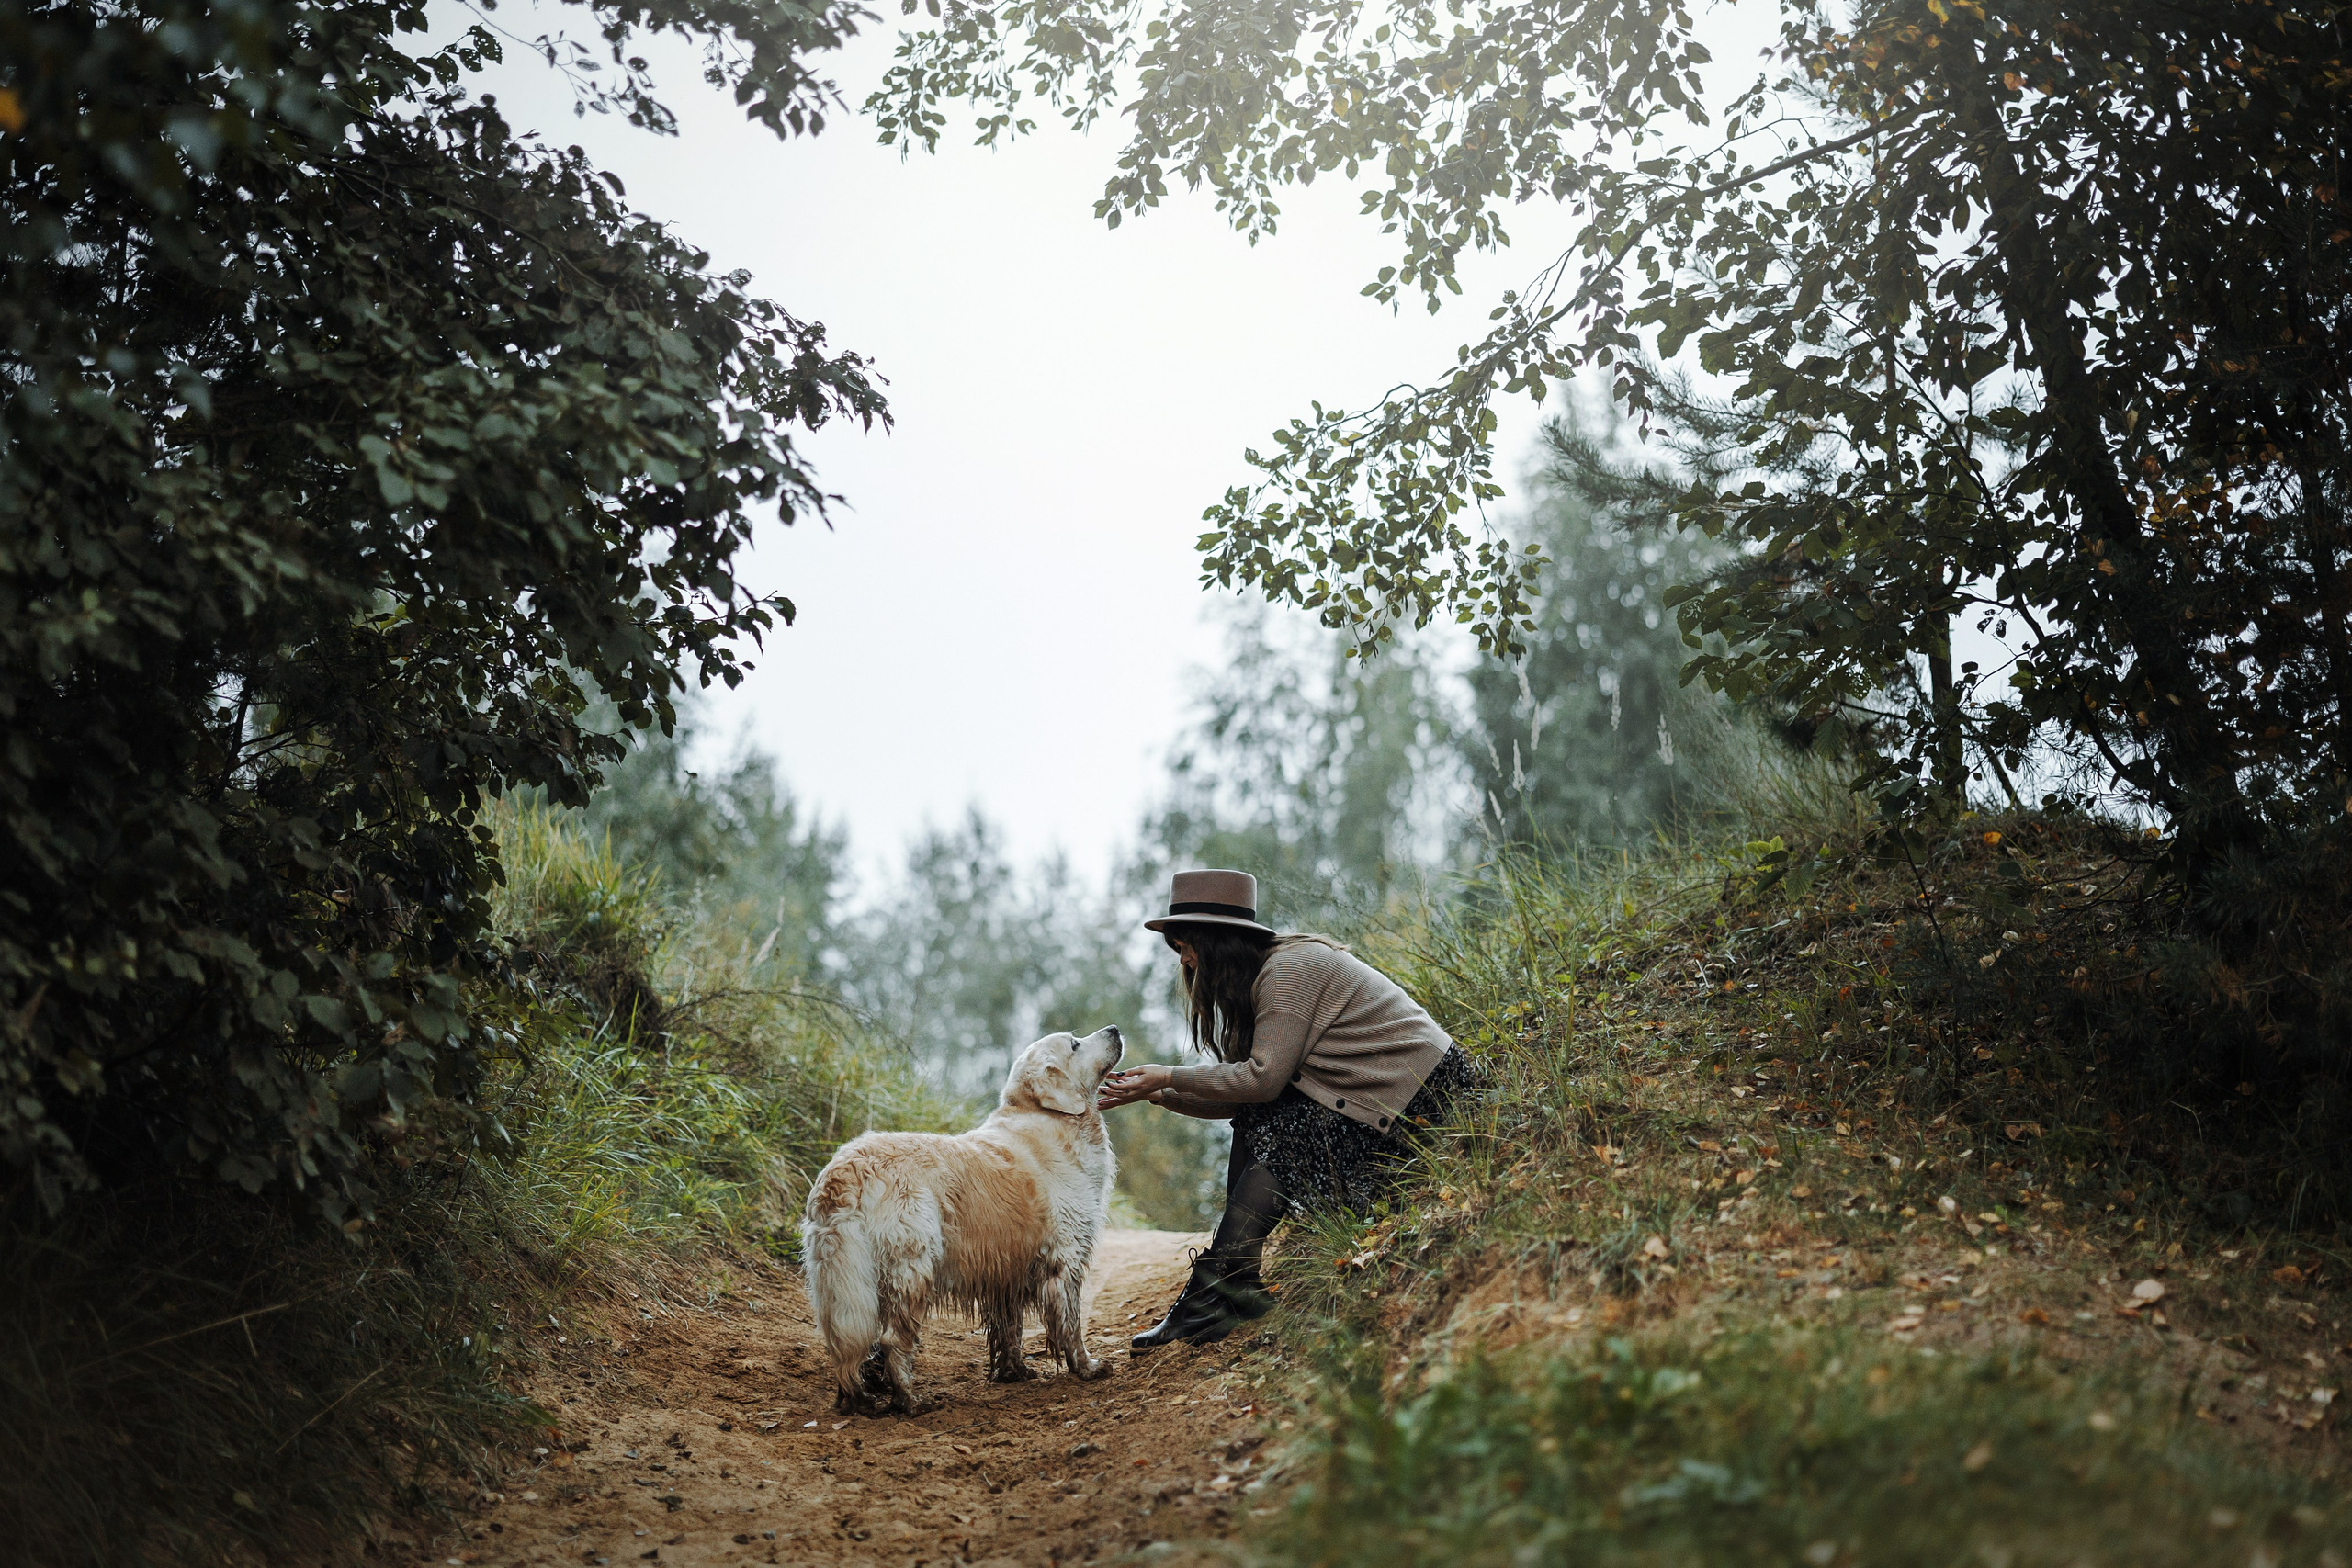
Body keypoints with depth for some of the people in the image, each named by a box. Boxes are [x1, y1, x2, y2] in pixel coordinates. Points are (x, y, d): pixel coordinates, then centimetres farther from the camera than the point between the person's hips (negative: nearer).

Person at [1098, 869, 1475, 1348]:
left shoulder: (1289, 969, -16)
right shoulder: (1265, 973, 14)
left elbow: (1263, 1077, -20)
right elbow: (1247, 1087, 10)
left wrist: (1170, 1077, -12)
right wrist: (1160, 1095, 2)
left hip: (1415, 1100, -10)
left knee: (1275, 1137, -16)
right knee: (1255, 1119, 1)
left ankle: (1217, 1292, -14)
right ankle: (1237, 1286, -3)